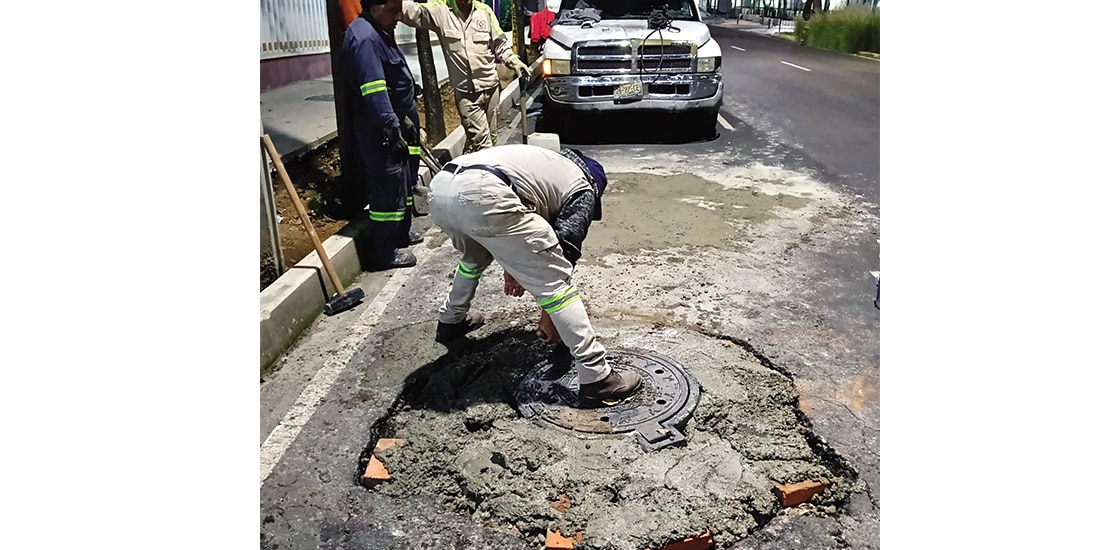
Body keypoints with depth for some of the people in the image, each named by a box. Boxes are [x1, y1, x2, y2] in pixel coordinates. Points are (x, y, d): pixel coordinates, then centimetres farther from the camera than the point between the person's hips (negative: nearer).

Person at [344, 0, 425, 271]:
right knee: (389, 187, -5)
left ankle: (401, 233, 35)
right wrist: (393, 130, -30)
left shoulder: (380, 33, 15)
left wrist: (407, 121, 26)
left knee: (404, 181, 20)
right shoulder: (364, 38, -20)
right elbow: (374, 93, -28)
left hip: (395, 123, 11)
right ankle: (384, 252, 5)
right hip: (380, 131, -11)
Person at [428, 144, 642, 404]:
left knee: (473, 256, 39)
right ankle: (597, 377, 2)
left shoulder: (544, 162, 40)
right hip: (482, 196, -8)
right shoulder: (583, 188, 21)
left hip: (440, 188, 8)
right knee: (554, 283, 1)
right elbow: (566, 246, 14)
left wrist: (512, 267, 40)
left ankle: (450, 321, 54)